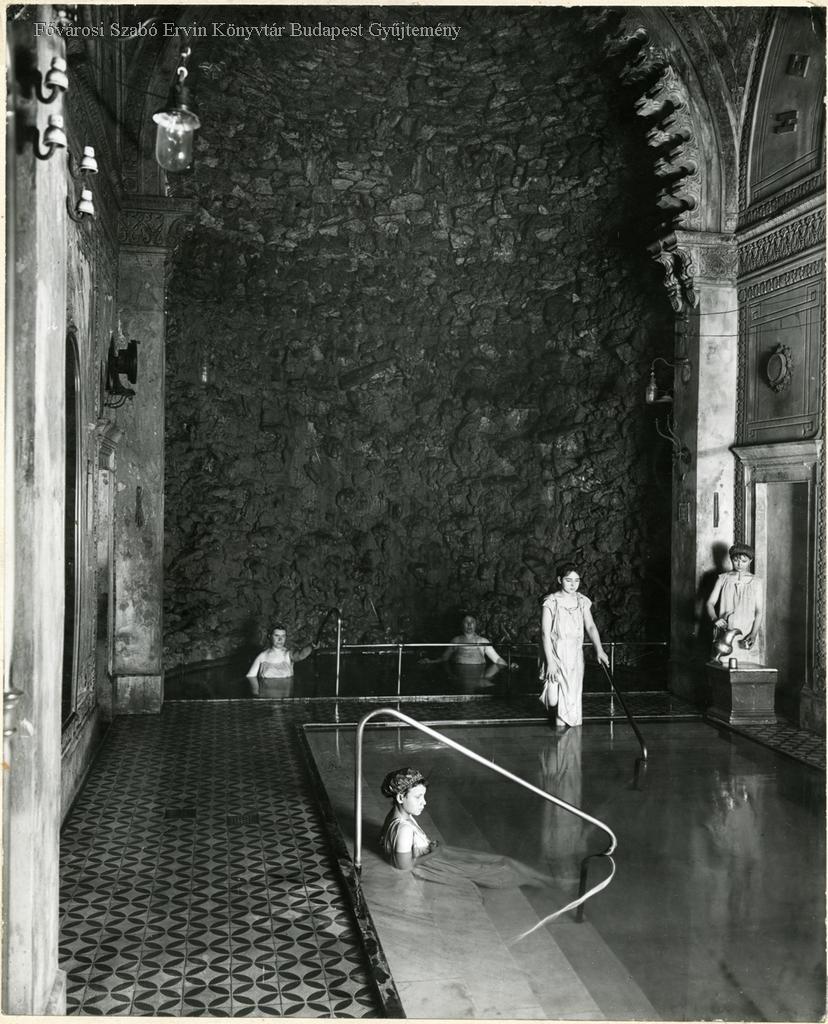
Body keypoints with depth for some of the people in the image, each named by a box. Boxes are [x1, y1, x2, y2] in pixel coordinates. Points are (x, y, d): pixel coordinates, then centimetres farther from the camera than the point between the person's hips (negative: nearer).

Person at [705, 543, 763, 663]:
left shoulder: (755, 582, 8)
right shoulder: (723, 579, 10)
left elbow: (759, 611, 4)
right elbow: (710, 603, 5)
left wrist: (753, 634, -9)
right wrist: (715, 618, -17)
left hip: (744, 636, -1)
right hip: (723, 632, 1)